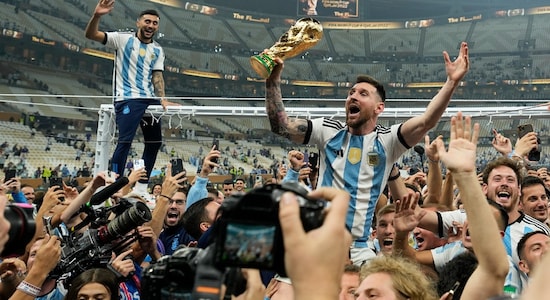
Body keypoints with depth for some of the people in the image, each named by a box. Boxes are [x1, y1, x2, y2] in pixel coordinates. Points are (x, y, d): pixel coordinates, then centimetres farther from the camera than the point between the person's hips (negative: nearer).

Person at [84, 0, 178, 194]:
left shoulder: (158, 51, 14)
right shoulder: (123, 39, 0)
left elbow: (157, 76, 8)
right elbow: (91, 35, -8)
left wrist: (162, 99, -9)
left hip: (150, 100, 6)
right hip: (127, 99, -6)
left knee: (155, 142, 9)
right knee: (125, 141, -17)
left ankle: (141, 187, 19)